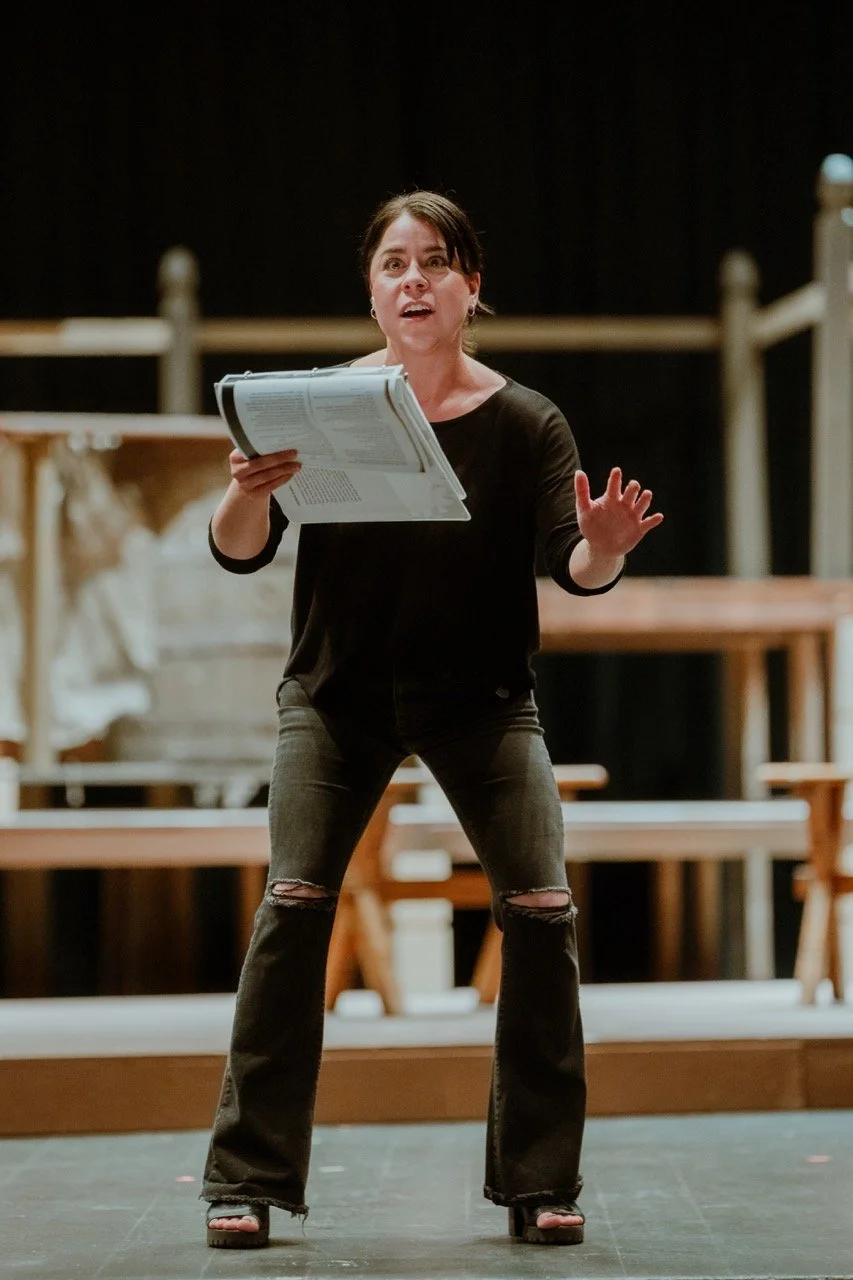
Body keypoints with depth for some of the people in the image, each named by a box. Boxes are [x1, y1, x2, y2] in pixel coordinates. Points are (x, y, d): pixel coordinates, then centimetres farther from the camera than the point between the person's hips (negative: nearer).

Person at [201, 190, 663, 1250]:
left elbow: (570, 568, -15)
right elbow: (240, 554, -11)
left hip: (480, 695, 0)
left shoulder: (524, 423, -7)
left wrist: (602, 551, -38)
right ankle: (247, 1179, -4)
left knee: (541, 905, -12)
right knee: (295, 898, -14)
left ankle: (540, 1182, 1)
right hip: (337, 690, 0)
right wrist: (249, 493, -34)